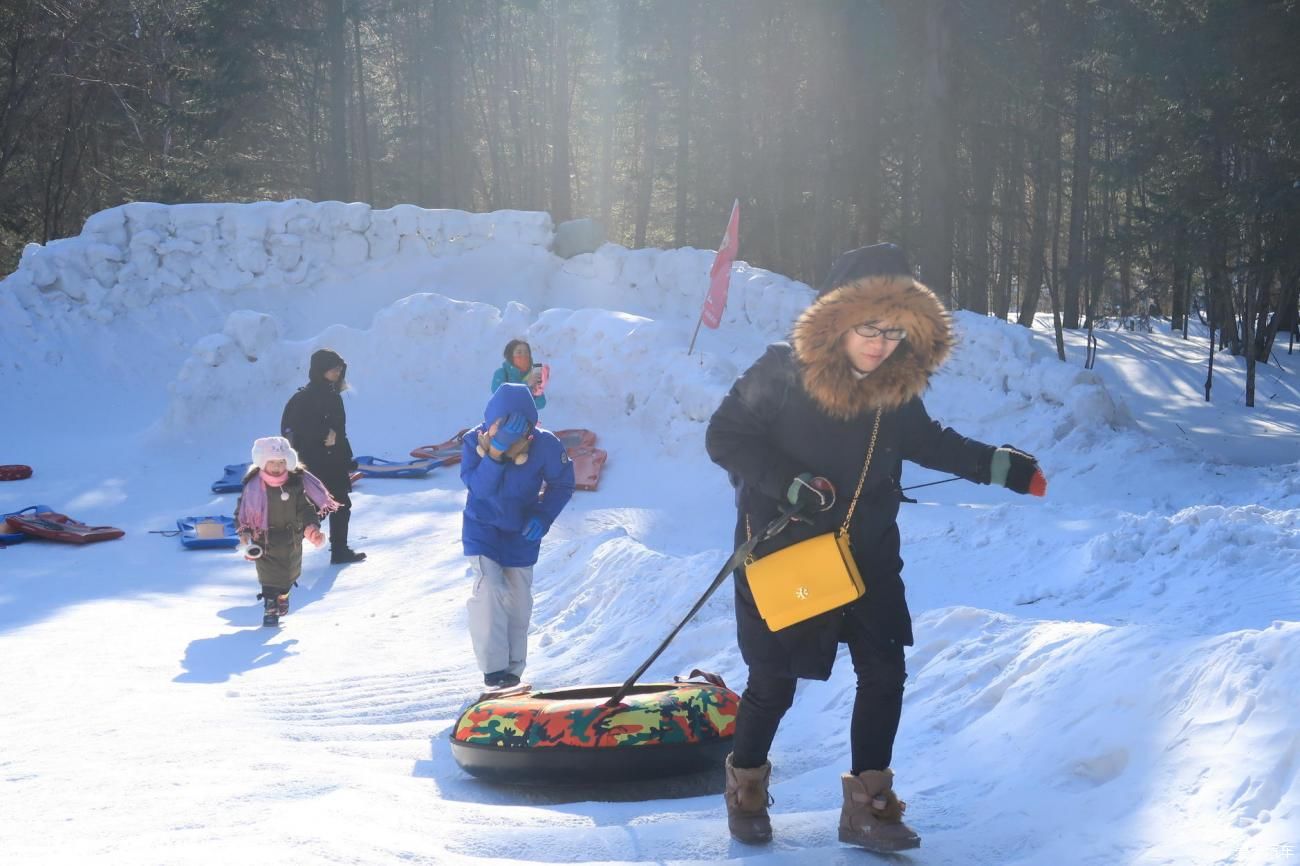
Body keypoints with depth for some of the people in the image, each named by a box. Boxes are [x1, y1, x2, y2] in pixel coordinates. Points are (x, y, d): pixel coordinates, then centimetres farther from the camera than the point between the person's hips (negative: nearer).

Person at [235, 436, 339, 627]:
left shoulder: (296, 482, -12)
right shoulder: (254, 486, -17)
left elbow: (305, 507, -4)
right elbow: (242, 511, -6)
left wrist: (311, 526, -15)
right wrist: (244, 532, -13)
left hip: (292, 537, 3)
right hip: (266, 538, -3)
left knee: (289, 572, 18)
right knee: (269, 574, -6)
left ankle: (283, 595, 46)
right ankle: (270, 608, 7)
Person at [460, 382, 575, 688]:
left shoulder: (545, 445, -23)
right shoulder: (474, 441, -23)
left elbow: (562, 484, -7)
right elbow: (479, 487, -32)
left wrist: (543, 517, -22)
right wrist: (496, 452, -46)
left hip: (521, 532, 2)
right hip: (482, 529, -2)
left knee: (518, 600, 8)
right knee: (489, 590, -18)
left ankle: (512, 670, 23)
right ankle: (494, 668, -11)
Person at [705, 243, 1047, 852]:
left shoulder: (897, 384, -4)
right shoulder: (782, 372, -18)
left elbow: (924, 440, 14)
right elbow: (725, 438, -15)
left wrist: (999, 467, 8)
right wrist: (790, 483, -28)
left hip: (867, 551, 4)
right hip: (783, 548, -4)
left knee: (884, 673, -2)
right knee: (774, 682, 4)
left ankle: (867, 803, 13)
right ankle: (746, 785, 30)